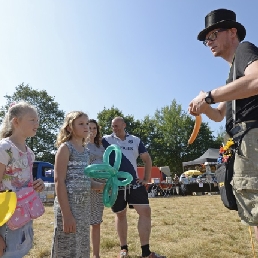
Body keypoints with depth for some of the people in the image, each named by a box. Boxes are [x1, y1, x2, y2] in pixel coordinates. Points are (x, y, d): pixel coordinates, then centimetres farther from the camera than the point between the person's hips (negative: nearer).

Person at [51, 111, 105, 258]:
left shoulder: (86, 151, 13)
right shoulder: (65, 148, -9)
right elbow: (59, 182, -15)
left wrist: (103, 186, 7)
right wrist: (66, 214, -20)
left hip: (85, 206, 8)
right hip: (69, 205, -7)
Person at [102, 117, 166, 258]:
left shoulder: (135, 140, 6)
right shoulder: (106, 140, 0)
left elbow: (147, 159, 12)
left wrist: (146, 179, 5)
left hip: (134, 183, 2)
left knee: (145, 211, -5)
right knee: (120, 214, 11)